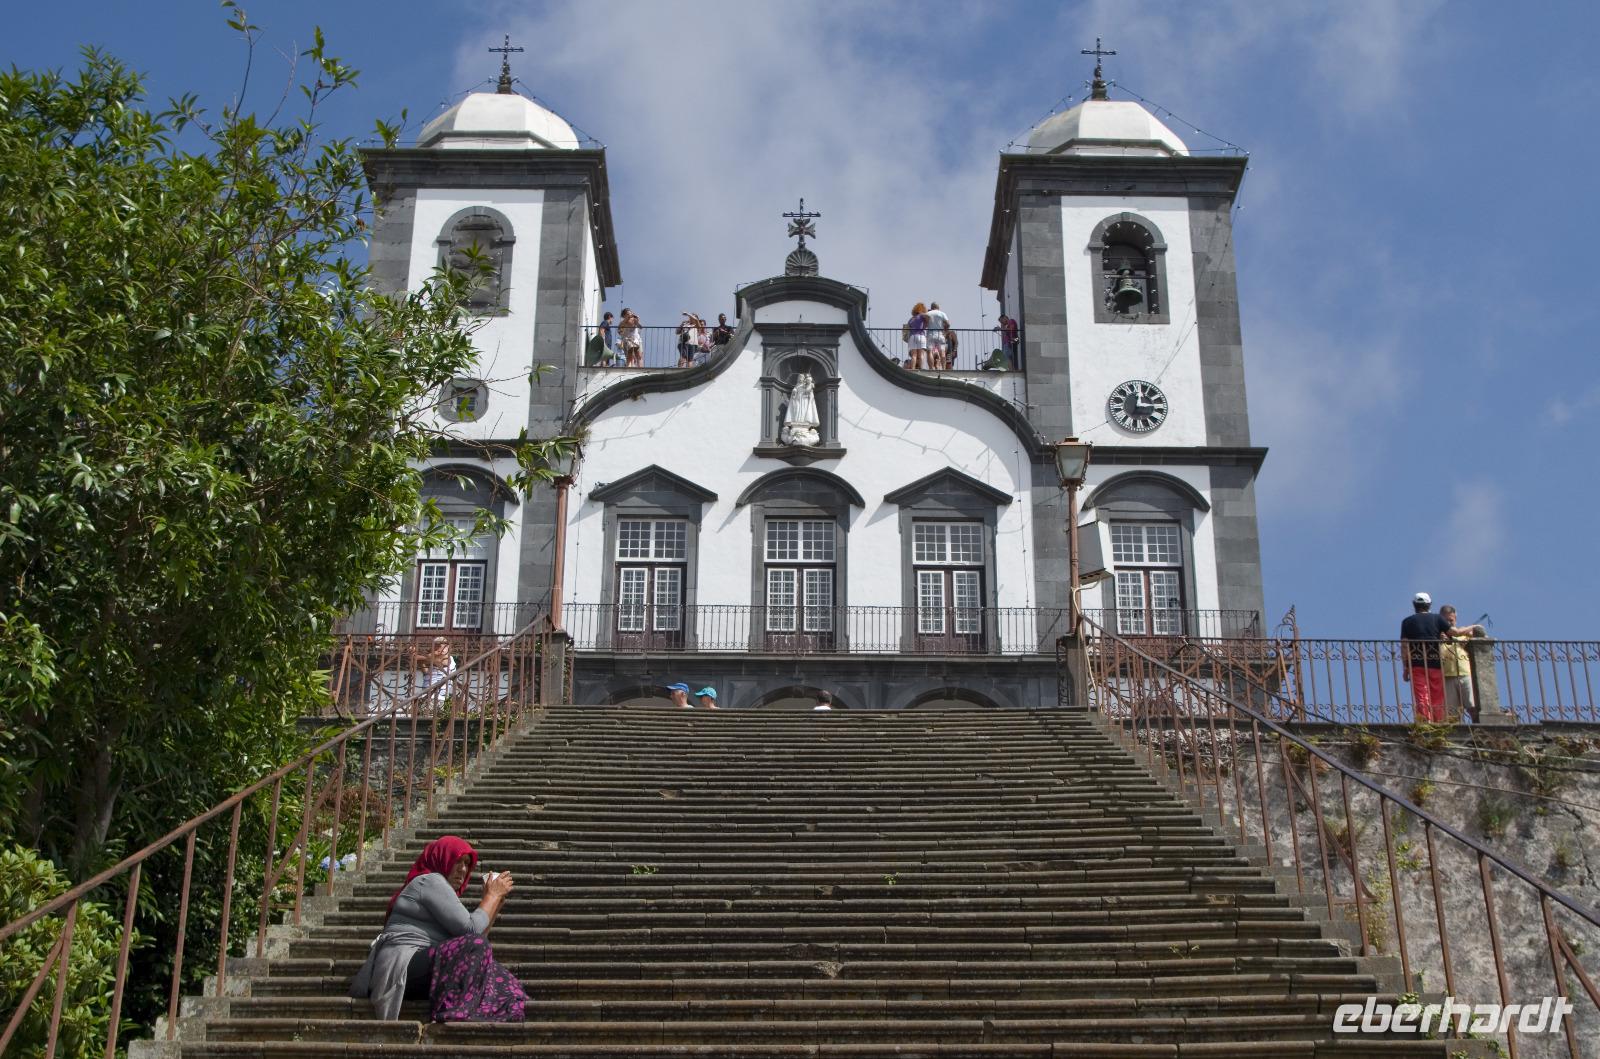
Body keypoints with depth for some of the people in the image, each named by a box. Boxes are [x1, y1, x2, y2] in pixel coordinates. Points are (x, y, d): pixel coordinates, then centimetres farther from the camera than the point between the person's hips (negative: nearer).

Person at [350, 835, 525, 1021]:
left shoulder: (444, 890, 29)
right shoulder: (430, 881, 0)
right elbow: (471, 930, -10)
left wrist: (496, 903, 16)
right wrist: (493, 894, 2)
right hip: (403, 964, -9)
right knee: (474, 947, -30)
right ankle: (458, 1018, -39)